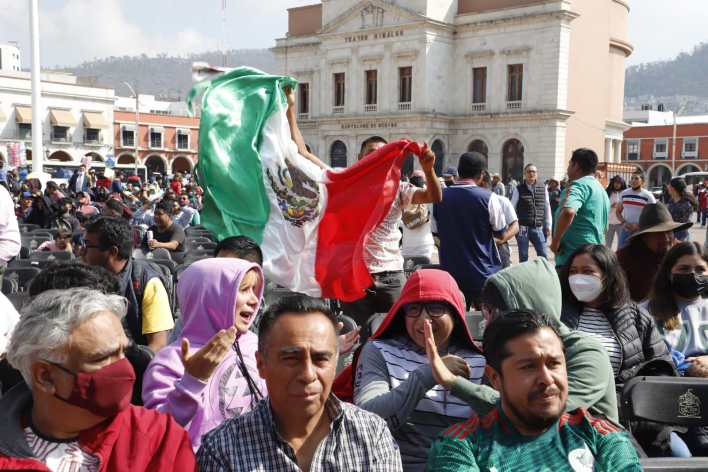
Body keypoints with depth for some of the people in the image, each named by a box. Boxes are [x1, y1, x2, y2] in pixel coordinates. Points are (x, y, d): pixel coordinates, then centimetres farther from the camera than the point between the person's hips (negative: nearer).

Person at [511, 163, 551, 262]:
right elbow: (512, 208, 1)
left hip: (538, 228, 2)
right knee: (523, 257, 6)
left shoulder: (543, 188, 6)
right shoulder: (519, 189, -2)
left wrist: (548, 226, 8)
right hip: (522, 228, -2)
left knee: (543, 255, 1)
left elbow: (547, 208, 10)